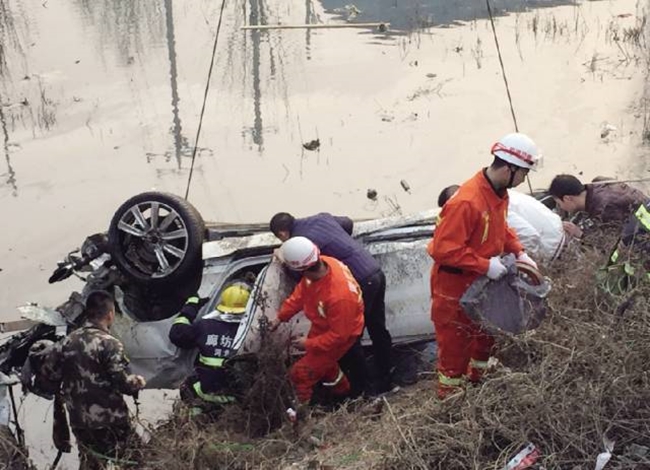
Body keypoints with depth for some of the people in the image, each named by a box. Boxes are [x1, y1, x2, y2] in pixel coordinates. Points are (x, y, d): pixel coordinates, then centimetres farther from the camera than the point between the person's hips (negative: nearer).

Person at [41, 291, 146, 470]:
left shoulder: (67, 341, 1)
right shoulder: (109, 343, -17)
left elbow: (50, 371, 8)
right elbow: (123, 382, -18)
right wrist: (138, 382, 3)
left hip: (79, 420, 6)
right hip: (110, 420, -6)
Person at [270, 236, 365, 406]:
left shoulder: (339, 296, -46)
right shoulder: (320, 263, -25)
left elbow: (339, 335, -31)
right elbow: (301, 292, -4)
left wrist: (308, 344, -20)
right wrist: (281, 316, -4)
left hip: (341, 334, -7)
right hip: (323, 325, 8)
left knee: (300, 373, -1)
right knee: (323, 360, 31)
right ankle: (342, 388, 59)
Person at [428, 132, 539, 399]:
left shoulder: (499, 193, -2)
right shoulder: (466, 203, -32)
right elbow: (444, 249, -32)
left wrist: (519, 252, 1)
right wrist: (485, 266, -31)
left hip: (481, 284, 9)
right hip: (455, 287, -9)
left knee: (486, 335, 25)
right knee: (455, 344, 7)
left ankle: (478, 379, 47)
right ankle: (450, 398, 25)